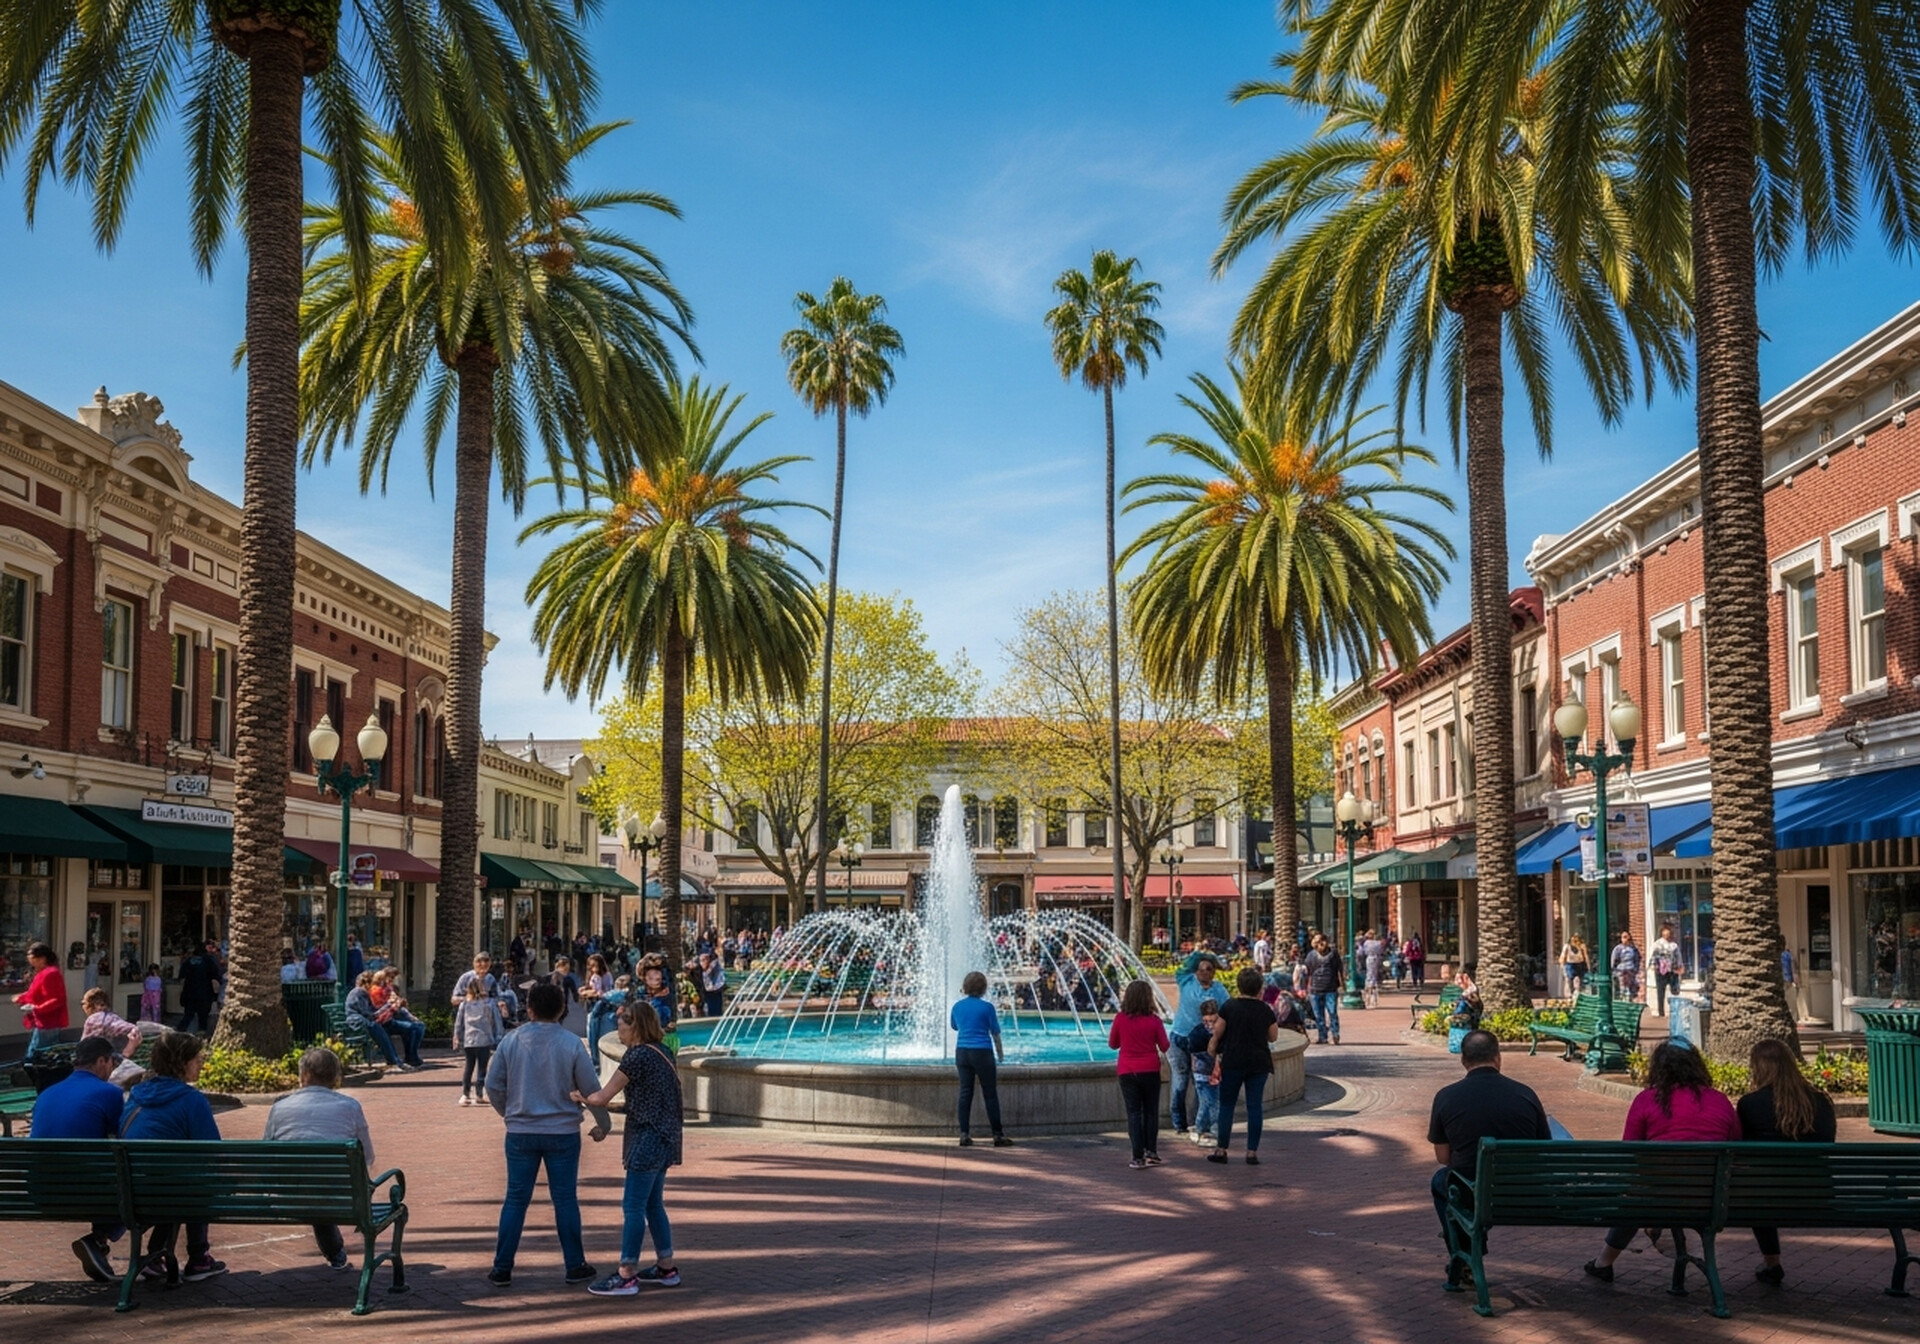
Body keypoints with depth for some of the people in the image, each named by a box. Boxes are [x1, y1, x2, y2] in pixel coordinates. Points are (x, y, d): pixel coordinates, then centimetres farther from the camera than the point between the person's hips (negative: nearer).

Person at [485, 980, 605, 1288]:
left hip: (520, 1133, 1)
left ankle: (502, 1269, 11)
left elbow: (493, 1086, 1)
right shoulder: (572, 1043, -9)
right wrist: (603, 1124, 11)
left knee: (516, 1200, 8)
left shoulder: (511, 1041, -5)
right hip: (563, 1133, -1)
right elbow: (591, 1089, -4)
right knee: (565, 1200, 7)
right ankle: (575, 1266, 14)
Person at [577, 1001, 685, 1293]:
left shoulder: (638, 1055, -15)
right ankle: (667, 1268, 22)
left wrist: (580, 1098, 4)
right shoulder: (661, 1053, 12)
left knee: (633, 1206, -6)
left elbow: (603, 1097, -13)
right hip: (662, 1137, 10)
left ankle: (626, 1276, -4)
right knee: (653, 1204, 16)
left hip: (649, 1138, -10)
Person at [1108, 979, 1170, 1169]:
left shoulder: (1120, 1018, -6)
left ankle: (1138, 1157, -1)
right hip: (1150, 1070, 0)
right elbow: (1164, 1047, -2)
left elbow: (1112, 1044, 4)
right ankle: (1150, 1152, 15)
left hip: (1127, 1071, 0)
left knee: (1133, 1113, 3)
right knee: (1151, 1111, 13)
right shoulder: (1154, 1020, -8)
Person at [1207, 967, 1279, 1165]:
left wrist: (1213, 1051, 16)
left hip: (1233, 1061, -2)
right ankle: (1252, 1152, 3)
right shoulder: (1265, 1010, -1)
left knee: (1226, 1104, 6)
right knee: (1254, 1106, 5)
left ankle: (1221, 1150, 6)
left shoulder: (1229, 1007, -7)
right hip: (1259, 1063, 2)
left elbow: (1218, 1033, -1)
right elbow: (1273, 1037, 10)